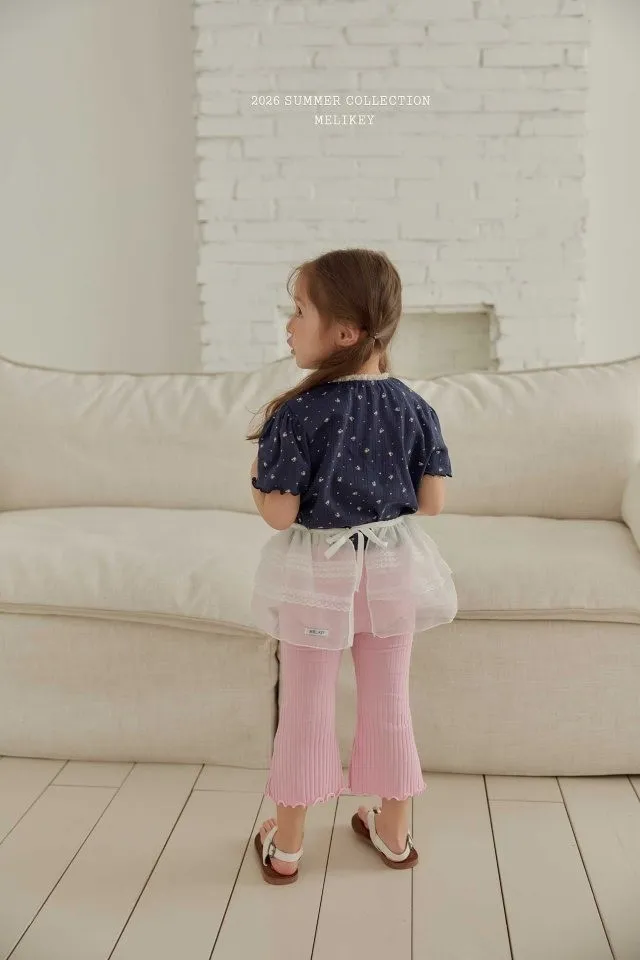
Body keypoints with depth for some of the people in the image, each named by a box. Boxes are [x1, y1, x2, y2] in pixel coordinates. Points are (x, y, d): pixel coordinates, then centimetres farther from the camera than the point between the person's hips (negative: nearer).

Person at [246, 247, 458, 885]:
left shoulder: (298, 414, -21)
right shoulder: (413, 408, -8)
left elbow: (279, 515, -19)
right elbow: (431, 502, -4)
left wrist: (256, 478, 1)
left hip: (316, 573, -3)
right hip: (392, 567, 4)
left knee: (305, 707, 13)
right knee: (388, 701, 19)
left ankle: (286, 845, 30)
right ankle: (394, 832, 36)